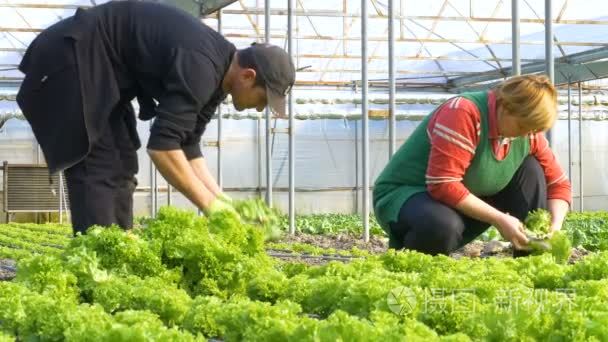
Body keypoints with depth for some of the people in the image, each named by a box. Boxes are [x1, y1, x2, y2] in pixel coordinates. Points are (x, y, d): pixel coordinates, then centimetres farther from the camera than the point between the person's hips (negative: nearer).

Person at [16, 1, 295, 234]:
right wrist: (210, 205, -24)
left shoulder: (215, 74, 4)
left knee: (121, 167, 7)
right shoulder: (200, 68, -26)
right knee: (98, 169, -15)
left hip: (102, 68, 10)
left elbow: (187, 147, 10)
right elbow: (162, 147, -31)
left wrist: (222, 202, 2)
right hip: (72, 56, -10)